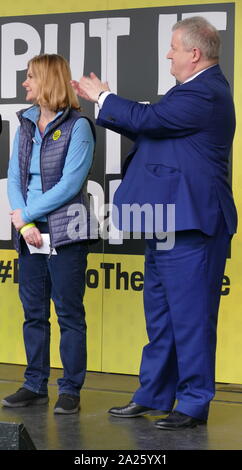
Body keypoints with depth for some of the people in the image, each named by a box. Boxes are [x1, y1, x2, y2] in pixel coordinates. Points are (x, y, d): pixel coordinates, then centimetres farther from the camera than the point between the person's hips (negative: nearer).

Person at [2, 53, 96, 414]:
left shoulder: (77, 126, -6)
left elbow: (70, 184, -14)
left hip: (66, 234, -6)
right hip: (30, 235, 6)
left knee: (70, 313, 0)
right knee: (34, 313, 10)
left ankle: (70, 389, 6)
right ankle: (35, 385, 18)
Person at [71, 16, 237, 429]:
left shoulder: (204, 94, -17)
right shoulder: (196, 89, 16)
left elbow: (148, 119, -20)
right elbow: (148, 128, 20)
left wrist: (103, 96, -3)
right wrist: (101, 99, 18)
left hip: (190, 225, -11)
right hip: (168, 225, 11)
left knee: (190, 316, -3)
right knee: (160, 315, 16)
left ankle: (194, 405, 5)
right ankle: (153, 396, 26)